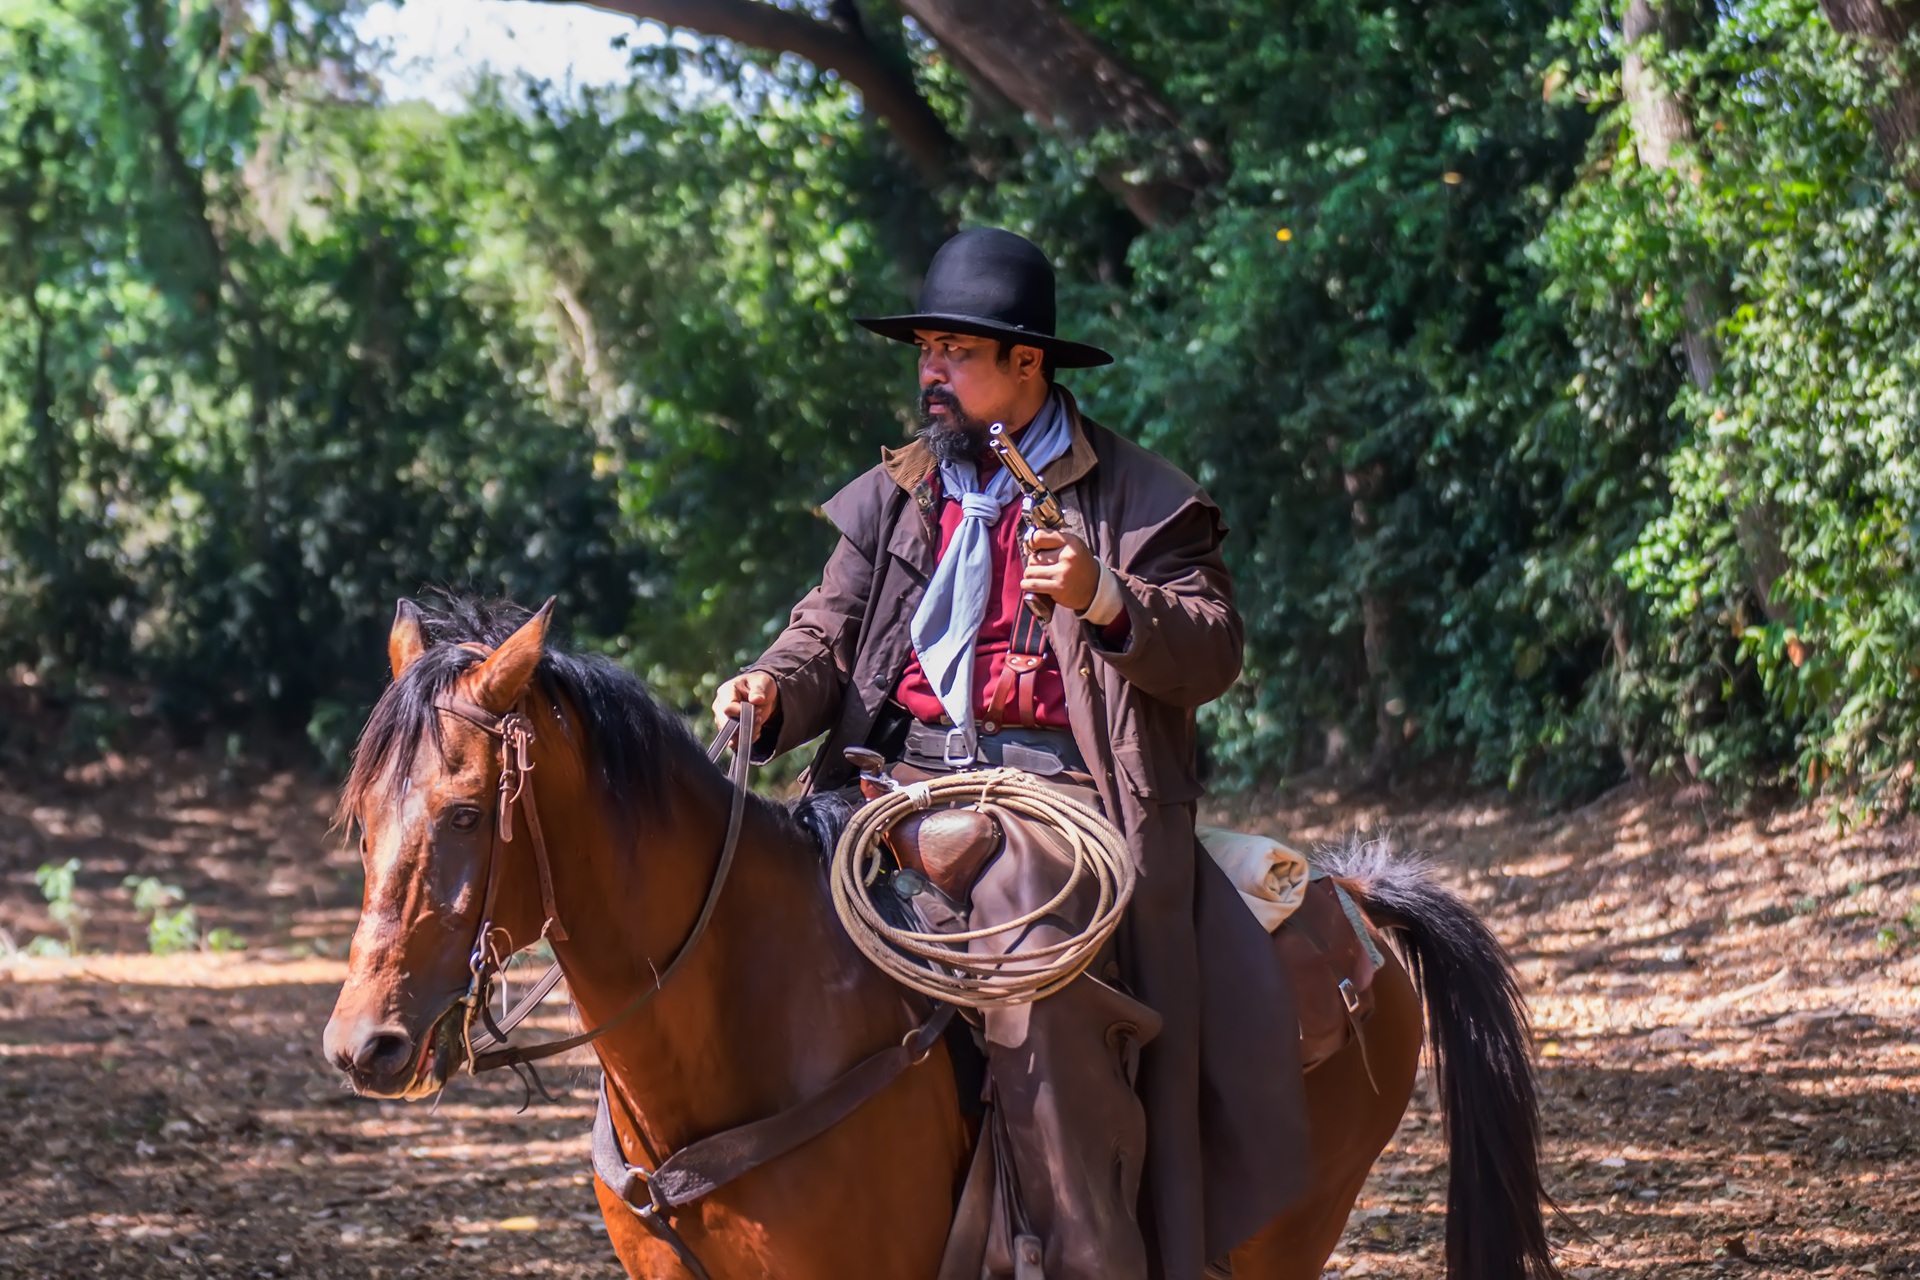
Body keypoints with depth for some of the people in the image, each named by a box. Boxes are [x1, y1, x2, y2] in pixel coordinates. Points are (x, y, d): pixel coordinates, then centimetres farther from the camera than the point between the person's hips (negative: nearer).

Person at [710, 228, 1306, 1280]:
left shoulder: (1138, 498, 6)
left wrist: (1104, 600, -18)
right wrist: (773, 692, -7)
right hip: (900, 783, 5)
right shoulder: (890, 499, 21)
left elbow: (1212, 653, -1)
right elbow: (827, 636, 15)